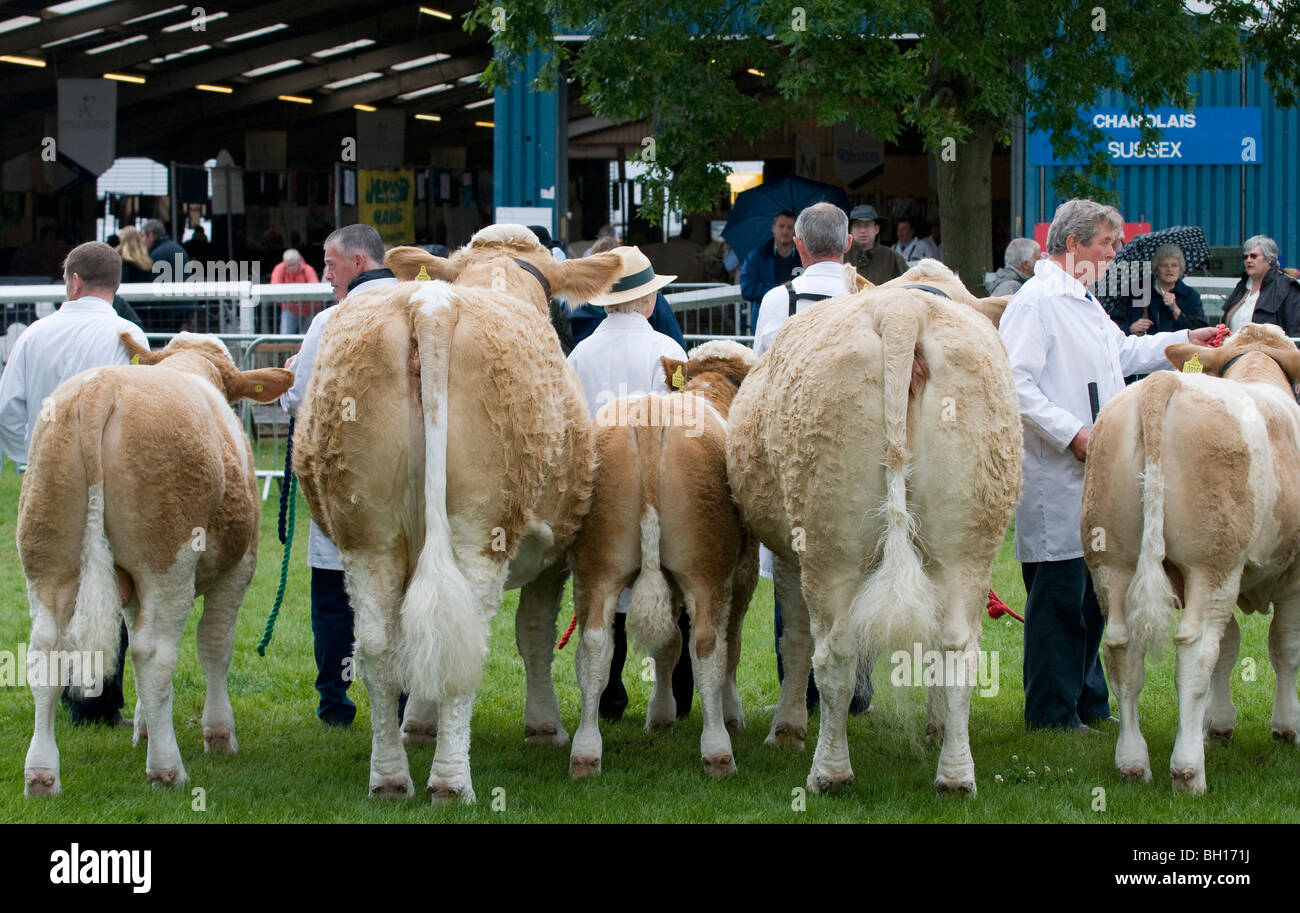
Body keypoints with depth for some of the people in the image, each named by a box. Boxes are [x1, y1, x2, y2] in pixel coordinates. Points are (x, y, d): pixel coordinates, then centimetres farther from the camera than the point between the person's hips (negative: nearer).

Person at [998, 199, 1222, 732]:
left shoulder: (1085, 303, 21)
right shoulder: (1035, 302, -12)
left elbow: (1124, 353, 38)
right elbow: (1016, 382, -21)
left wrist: (1185, 340, 33)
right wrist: (1072, 434, -23)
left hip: (1094, 473, 10)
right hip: (1055, 477, -10)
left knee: (1091, 592, 14)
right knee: (1058, 596, -6)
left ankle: (1087, 700, 22)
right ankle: (1051, 712, -1)